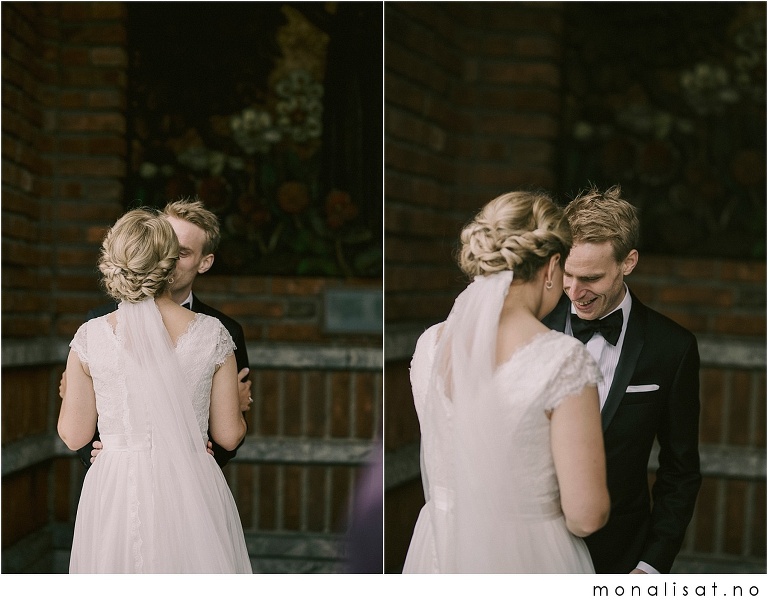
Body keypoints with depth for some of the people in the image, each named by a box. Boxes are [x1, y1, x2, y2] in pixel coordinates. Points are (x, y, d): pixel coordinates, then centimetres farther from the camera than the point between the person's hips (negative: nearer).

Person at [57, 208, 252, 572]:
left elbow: (74, 436, 2)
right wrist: (238, 401, 22)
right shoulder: (211, 334, -6)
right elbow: (229, 436, 0)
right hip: (192, 490, 0)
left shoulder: (90, 338, -6)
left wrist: (68, 390, 22)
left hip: (116, 493, 0)